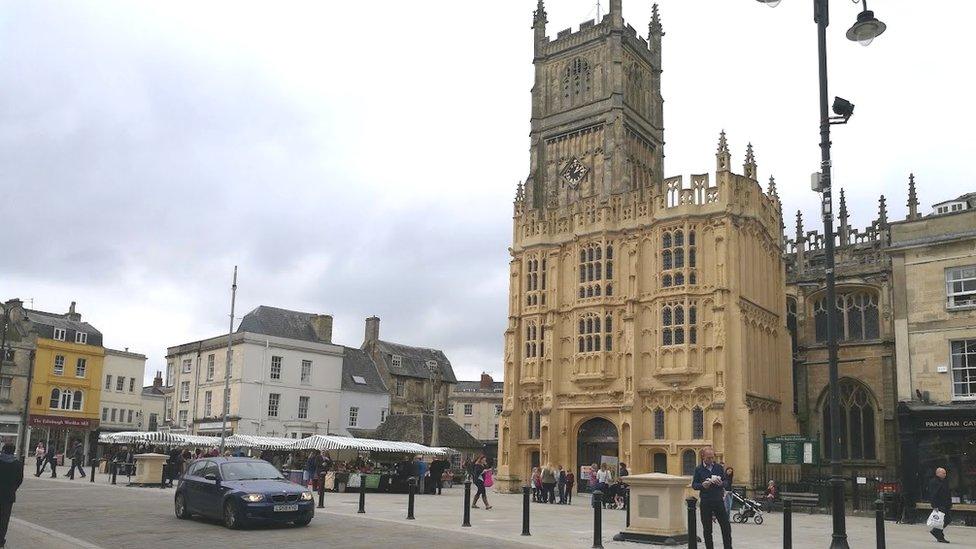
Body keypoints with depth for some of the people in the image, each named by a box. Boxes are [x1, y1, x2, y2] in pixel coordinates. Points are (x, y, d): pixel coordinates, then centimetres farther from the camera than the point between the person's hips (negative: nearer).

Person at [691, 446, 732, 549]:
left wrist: (721, 483, -12)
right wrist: (702, 485, -19)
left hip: (719, 501, 1)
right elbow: (694, 485, 2)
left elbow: (725, 482, 11)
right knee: (707, 529, 5)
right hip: (705, 502, -1)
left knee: (726, 527, 0)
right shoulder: (698, 469, 1)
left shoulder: (719, 467, 7)